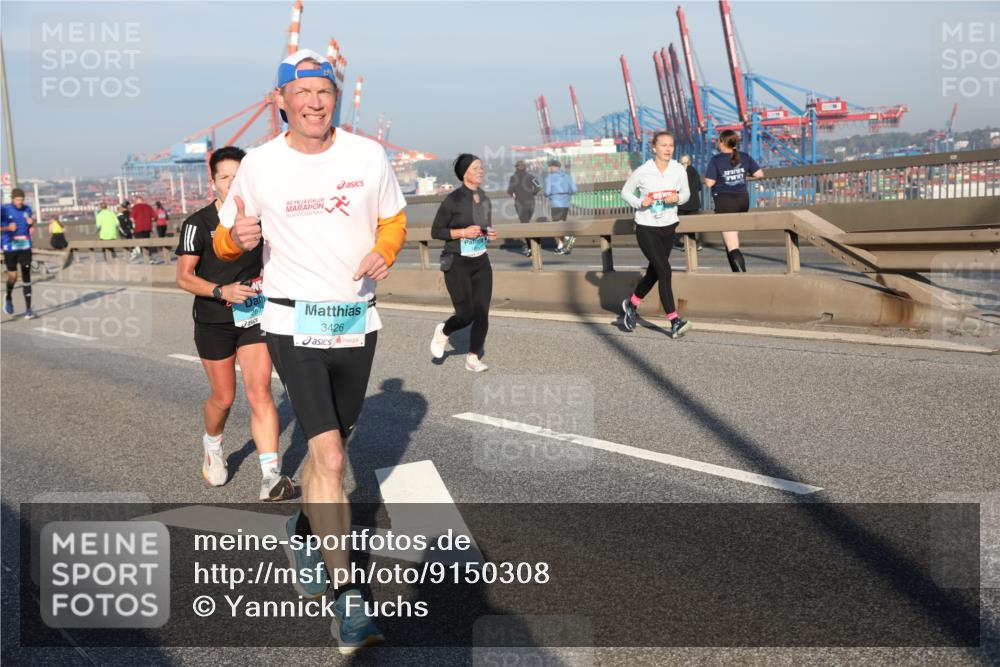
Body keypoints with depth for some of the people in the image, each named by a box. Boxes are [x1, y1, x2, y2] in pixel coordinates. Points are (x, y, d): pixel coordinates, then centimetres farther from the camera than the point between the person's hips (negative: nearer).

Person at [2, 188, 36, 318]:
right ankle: (9, 298, 32)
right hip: (10, 247, -2)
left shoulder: (27, 209, 5)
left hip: (25, 247, 2)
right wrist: (7, 228, -20)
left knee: (26, 276, -3)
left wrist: (31, 223, -8)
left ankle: (28, 308, -2)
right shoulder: (4, 209, -5)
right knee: (13, 276, 1)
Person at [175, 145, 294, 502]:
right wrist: (222, 291, -23)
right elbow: (184, 277, -9)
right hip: (214, 322, -2)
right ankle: (212, 447, 41)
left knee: (259, 393, -10)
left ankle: (271, 477, -14)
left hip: (254, 316, 2)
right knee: (224, 397, 8)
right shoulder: (199, 223, -9)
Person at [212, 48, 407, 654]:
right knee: (329, 456, -15)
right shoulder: (259, 165, -4)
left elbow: (394, 218, 14)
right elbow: (224, 241, 6)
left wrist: (385, 250, -8)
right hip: (294, 323, -3)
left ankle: (306, 527, 47)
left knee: (332, 445, 17)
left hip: (358, 320, 4)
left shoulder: (368, 155, 0)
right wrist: (237, 239, -19)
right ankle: (348, 599, -7)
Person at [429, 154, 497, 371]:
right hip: (457, 264, -5)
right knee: (466, 314, -8)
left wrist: (490, 234, 0)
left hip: (481, 263, 6)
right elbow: (435, 232, -8)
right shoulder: (453, 200, -11)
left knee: (482, 313, -2)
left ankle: (473, 358, 10)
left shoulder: (484, 199, 8)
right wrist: (463, 232, -19)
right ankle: (443, 332, 24)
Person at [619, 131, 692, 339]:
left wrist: (677, 198, -15)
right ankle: (675, 323, -15)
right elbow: (626, 192, 2)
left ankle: (631, 305, 43)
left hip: (668, 227, 5)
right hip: (646, 228, -5)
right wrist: (639, 203, -16)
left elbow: (686, 193, 8)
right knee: (664, 271, -16)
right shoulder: (643, 171, -11)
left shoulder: (678, 170, -4)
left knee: (654, 273, 17)